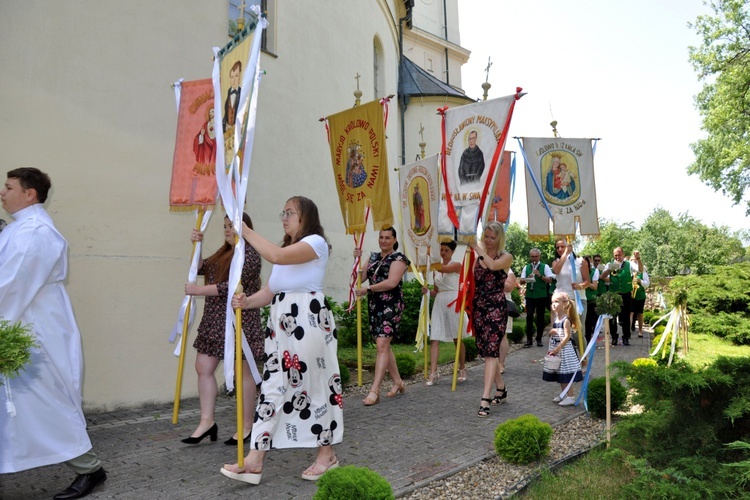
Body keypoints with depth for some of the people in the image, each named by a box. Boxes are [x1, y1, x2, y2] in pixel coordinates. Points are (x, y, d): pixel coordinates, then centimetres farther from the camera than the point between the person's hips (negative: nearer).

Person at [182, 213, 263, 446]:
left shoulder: (249, 254, -13)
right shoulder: (223, 252, 16)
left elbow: (232, 287, -21)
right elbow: (200, 268, 20)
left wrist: (198, 290, -16)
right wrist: (196, 245, 6)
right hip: (214, 320, 9)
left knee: (243, 372, 2)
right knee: (203, 368, 7)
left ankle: (247, 425, 15)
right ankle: (207, 421, 16)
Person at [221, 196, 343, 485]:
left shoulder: (316, 242, -5)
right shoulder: (287, 251, 22)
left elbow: (276, 256, -22)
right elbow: (269, 291, 13)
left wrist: (246, 231, -13)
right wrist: (247, 302, -7)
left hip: (308, 320, -8)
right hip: (280, 322, 8)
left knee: (315, 384, 1)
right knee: (272, 385, 4)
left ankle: (327, 454, 17)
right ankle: (254, 461, 6)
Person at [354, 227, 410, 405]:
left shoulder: (398, 258, -5)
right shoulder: (373, 257, 15)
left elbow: (391, 282, -18)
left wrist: (367, 289, -15)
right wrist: (357, 260, 0)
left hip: (391, 305, -8)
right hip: (374, 305, 8)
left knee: (382, 345, -14)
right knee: (384, 345, 13)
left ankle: (374, 391, -16)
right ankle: (398, 382, 27)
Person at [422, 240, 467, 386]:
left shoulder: (457, 265, -2)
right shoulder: (435, 270, 13)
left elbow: (443, 269, -22)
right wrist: (427, 291, -4)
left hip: (453, 302, -5)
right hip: (439, 302, 5)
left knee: (457, 339, 7)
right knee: (434, 338, -6)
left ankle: (462, 370, 25)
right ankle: (433, 374, -8)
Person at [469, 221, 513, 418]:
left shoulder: (506, 257, -2)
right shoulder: (477, 256, 9)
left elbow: (492, 265, -23)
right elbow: (473, 281, 11)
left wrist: (476, 246, -16)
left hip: (496, 309, -5)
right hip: (479, 308, 5)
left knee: (491, 351, -12)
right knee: (487, 351, 12)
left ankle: (485, 399, -15)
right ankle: (501, 389, 30)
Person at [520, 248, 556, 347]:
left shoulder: (545, 267, 1)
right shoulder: (526, 267, 9)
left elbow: (550, 280, -7)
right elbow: (521, 280, 6)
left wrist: (540, 275, -19)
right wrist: (527, 279, -14)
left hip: (541, 296, -1)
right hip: (529, 295, 1)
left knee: (540, 317, 6)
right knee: (529, 316, -5)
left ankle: (539, 339, 16)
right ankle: (529, 340, 1)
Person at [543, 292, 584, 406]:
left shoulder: (566, 320, -15)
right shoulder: (555, 318, 8)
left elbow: (567, 336, -19)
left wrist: (558, 348, -22)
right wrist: (551, 332, -5)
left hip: (564, 348, -8)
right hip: (556, 348, 8)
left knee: (565, 375, -5)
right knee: (560, 375, 15)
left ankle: (571, 397, 2)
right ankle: (563, 394, 26)